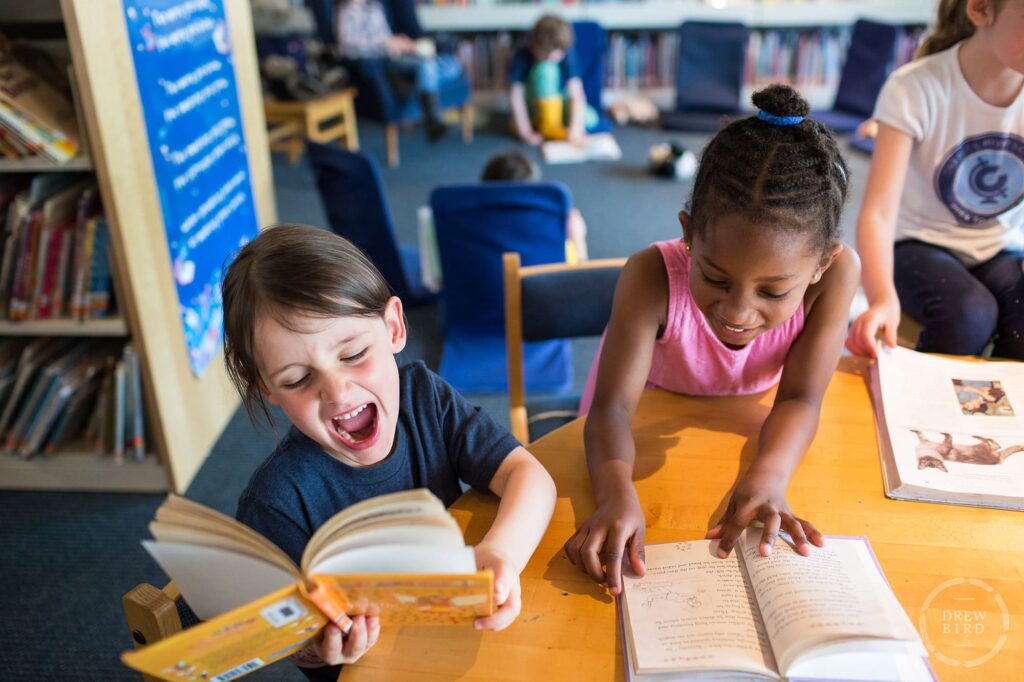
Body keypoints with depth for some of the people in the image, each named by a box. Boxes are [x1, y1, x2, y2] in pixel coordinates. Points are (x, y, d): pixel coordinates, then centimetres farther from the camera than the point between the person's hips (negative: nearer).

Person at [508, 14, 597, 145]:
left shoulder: (566, 57, -18)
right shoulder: (522, 57, -22)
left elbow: (577, 94, -26)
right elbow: (515, 96, -24)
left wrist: (575, 128, -37)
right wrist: (526, 132, -30)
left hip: (560, 102, 3)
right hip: (534, 107, -2)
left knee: (590, 119, -26)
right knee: (546, 69, -31)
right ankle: (548, 125, -25)